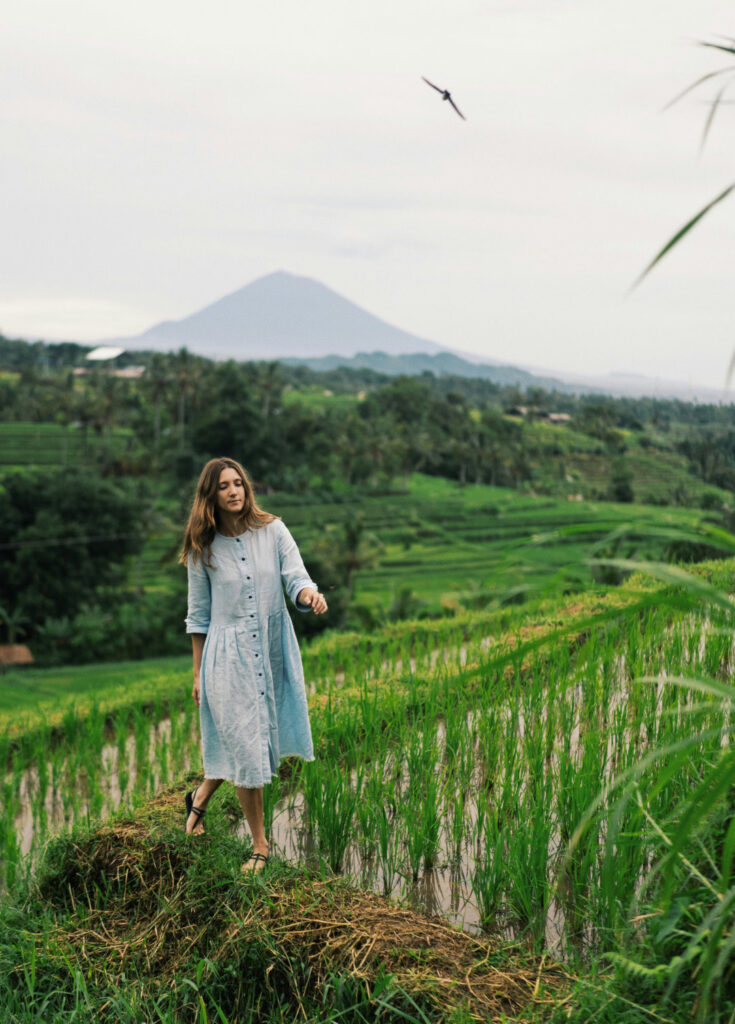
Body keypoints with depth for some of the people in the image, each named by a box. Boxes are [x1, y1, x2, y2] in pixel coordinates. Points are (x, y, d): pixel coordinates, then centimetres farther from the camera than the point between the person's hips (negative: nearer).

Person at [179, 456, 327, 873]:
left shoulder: (273, 531, 0)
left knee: (258, 739, 12)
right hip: (228, 655, -2)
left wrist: (309, 593, -32)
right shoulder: (203, 548, -1)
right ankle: (260, 845, 16)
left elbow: (296, 576, -8)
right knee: (245, 746, -1)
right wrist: (198, 674, 5)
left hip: (273, 649, 2)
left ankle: (202, 795, 41)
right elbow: (199, 616, 4)